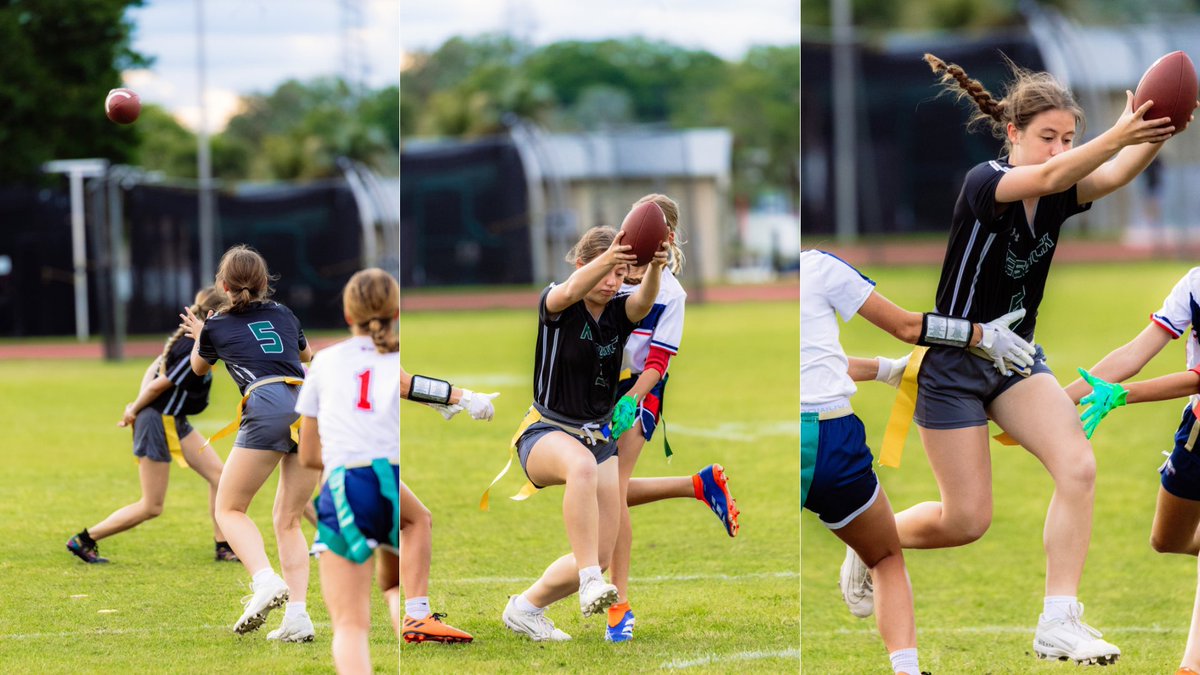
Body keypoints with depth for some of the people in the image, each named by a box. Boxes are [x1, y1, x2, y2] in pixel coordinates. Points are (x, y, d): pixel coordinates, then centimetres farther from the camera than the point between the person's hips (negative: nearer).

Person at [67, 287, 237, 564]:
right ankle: (84, 540, 7)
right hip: (159, 420, -10)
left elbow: (153, 370, 10)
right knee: (151, 507, -2)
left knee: (219, 474, 4)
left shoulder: (190, 340, 7)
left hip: (175, 422, 10)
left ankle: (224, 547, 10)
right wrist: (135, 411, -5)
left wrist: (138, 406, 0)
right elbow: (159, 384, -20)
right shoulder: (197, 351, -24)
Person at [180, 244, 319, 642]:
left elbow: (199, 369, 39)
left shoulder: (217, 326, 16)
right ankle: (297, 615, -2)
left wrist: (199, 335, 58)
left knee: (229, 508, 7)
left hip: (267, 408, -4)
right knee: (288, 521, 13)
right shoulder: (284, 314, 25)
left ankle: (266, 582, -19)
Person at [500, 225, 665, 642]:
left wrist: (655, 267, -48)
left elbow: (644, 301, -24)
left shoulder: (620, 312, 0)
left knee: (601, 555, 2)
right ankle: (590, 580, -47)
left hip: (599, 439, 6)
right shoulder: (557, 306, -10)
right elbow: (572, 290, -36)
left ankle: (526, 608, 25)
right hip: (545, 434, -6)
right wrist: (606, 259, -57)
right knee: (582, 465, -42)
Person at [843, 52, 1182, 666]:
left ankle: (1059, 624, -13)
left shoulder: (1060, 194, -4)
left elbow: (1112, 175, -25)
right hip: (951, 362, -6)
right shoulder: (984, 183, -21)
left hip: (1016, 358, 6)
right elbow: (1047, 176, -42)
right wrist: (1119, 134, -57)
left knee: (1077, 467, -17)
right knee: (967, 520, -1)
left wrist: (1157, 136, -45)